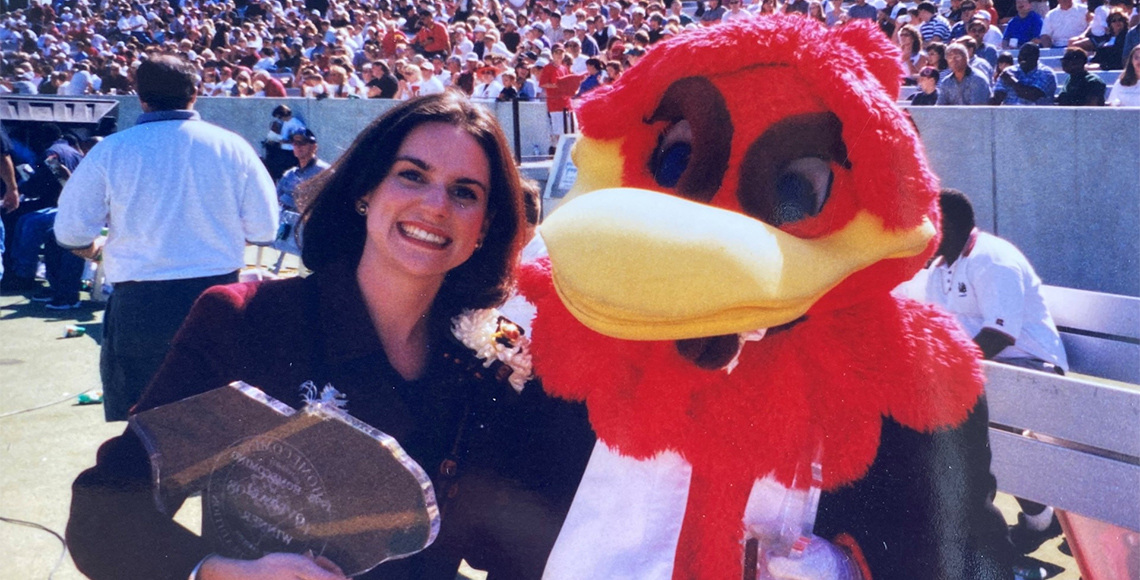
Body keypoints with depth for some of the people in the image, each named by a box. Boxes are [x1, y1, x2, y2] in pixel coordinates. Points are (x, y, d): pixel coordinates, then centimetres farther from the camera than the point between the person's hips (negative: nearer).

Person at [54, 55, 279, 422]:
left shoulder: (110, 151, -5)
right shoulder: (233, 147, -3)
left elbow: (71, 232, -1)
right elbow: (264, 229, -2)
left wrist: (96, 249, 22)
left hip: (139, 306, -1)